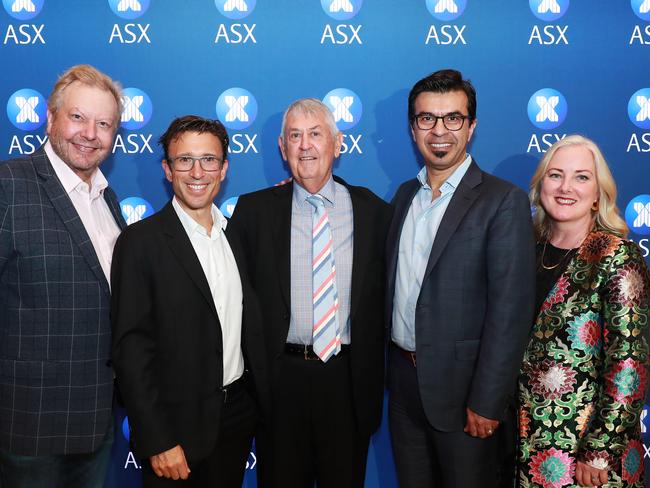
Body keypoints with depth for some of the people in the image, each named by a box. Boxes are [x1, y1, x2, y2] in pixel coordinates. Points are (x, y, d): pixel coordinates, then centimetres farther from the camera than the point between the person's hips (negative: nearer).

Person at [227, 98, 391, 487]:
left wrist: (372, 366, 1)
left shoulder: (373, 210, 3)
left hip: (349, 376, 1)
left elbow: (384, 293, 6)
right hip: (279, 377, 0)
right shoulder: (255, 209, 1)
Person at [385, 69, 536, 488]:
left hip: (460, 385, -6)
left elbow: (510, 311, -16)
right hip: (404, 379, 6)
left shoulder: (503, 201, -12)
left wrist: (487, 402, -18)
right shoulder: (406, 195, 8)